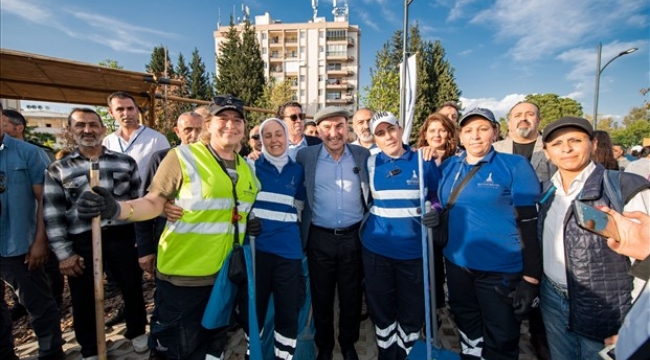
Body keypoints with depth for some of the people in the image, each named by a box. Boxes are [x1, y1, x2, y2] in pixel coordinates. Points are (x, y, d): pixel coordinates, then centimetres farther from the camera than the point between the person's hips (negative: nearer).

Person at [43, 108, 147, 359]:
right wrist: (64, 254, -4)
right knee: (84, 298, 13)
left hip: (122, 237, 0)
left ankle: (136, 332, 39)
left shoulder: (125, 162, 5)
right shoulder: (57, 170, 4)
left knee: (133, 288, 14)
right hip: (82, 243, 0)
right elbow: (52, 215, 2)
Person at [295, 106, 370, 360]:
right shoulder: (305, 156, -3)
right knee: (321, 297, 15)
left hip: (353, 237, 1)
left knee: (351, 297, 17)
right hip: (320, 238, 0)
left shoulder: (363, 155, -1)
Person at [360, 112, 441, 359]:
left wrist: (435, 213, -12)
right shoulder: (370, 164, 0)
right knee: (381, 309, 16)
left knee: (412, 311, 14)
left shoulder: (424, 162, -4)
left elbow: (437, 196, 7)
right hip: (376, 249, 1)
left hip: (414, 250, 0)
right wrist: (361, 229, 0)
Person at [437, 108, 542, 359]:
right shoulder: (448, 167, 3)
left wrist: (530, 278, -13)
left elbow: (528, 223, -11)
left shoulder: (515, 165, -9)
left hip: (501, 269, -4)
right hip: (457, 263, 4)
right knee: (468, 328, 24)